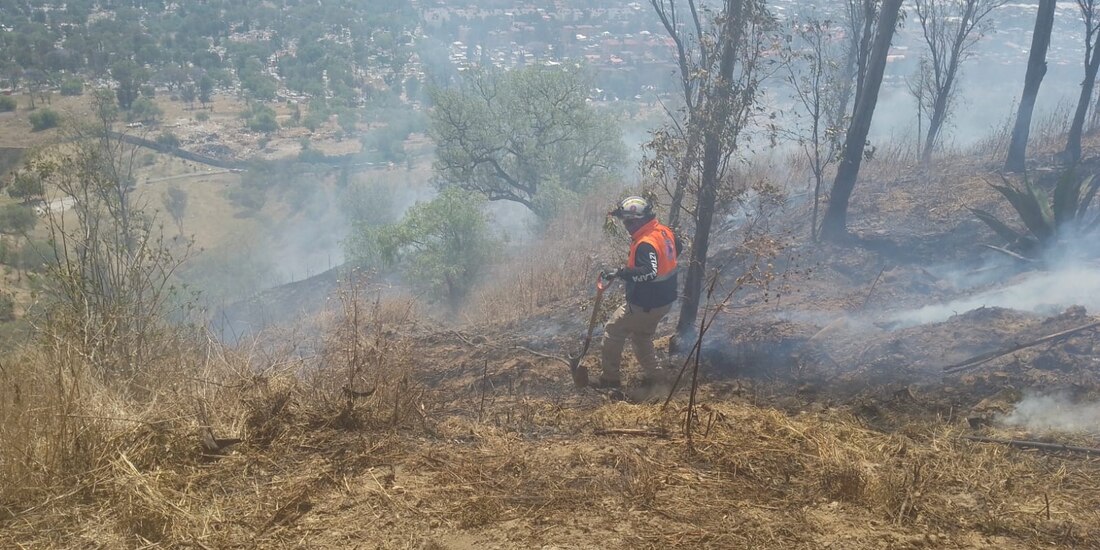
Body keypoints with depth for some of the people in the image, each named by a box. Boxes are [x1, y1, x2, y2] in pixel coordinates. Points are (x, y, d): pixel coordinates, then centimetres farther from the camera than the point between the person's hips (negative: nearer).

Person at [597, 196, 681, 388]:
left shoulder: (645, 244, -29)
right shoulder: (664, 232, -1)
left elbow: (649, 272, -43)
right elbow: (678, 248, 19)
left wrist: (620, 273, -41)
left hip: (645, 305, -9)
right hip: (665, 300, 9)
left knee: (613, 331, 7)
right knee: (642, 336, 26)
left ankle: (610, 378, 12)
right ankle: (650, 375, 31)